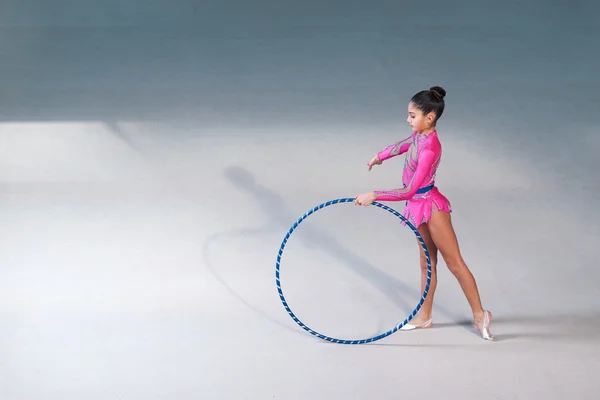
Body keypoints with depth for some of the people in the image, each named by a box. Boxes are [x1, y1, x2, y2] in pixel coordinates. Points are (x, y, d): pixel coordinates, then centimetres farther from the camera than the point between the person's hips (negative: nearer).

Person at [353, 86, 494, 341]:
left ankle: (479, 314, 14)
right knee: (427, 262, 17)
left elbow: (409, 191, -32)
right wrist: (380, 156, 39)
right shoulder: (419, 135, -3)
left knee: (454, 262, 2)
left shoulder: (429, 148, -30)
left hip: (431, 206, -9)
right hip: (418, 206, 9)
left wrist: (373, 196, -29)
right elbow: (404, 145, 23)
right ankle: (424, 316, 28)